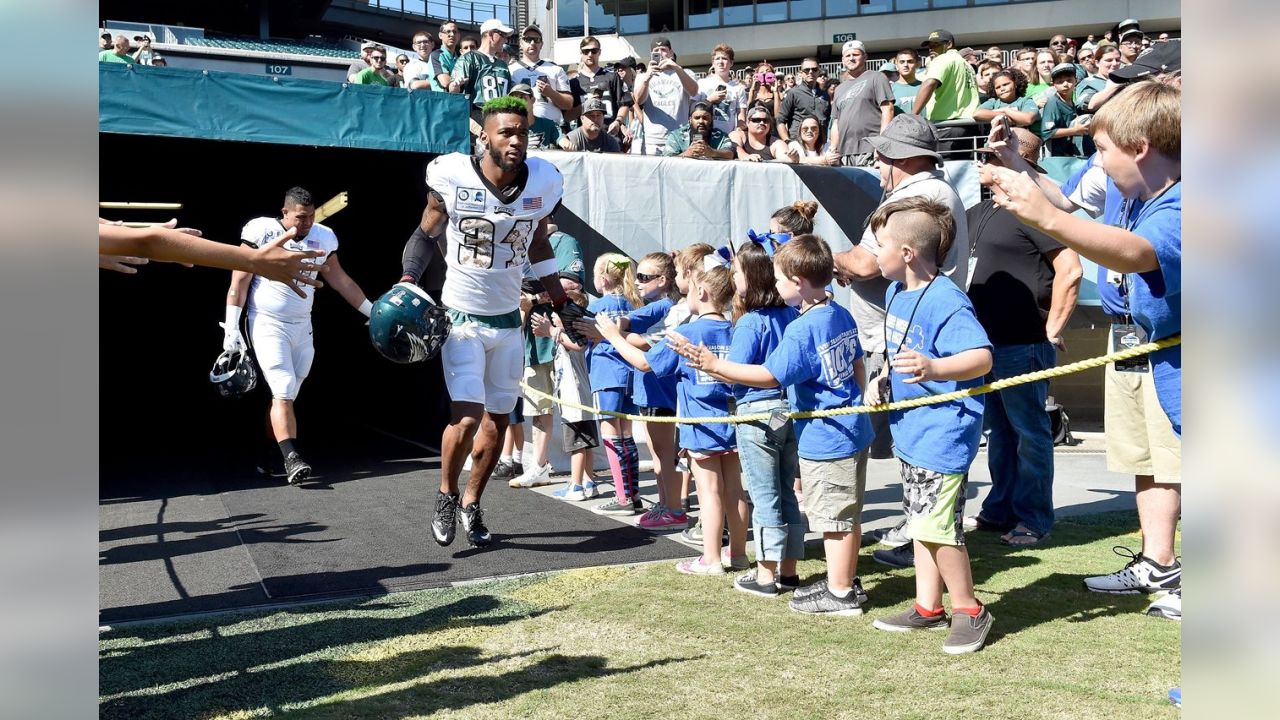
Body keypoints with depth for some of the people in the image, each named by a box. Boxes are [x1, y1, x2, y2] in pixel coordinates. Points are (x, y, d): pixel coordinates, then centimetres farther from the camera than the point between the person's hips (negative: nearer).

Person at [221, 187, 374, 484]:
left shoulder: (322, 238, 3)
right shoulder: (262, 232, -9)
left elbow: (340, 280, 14)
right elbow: (239, 282, -7)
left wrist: (373, 311, 15)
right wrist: (231, 327, -10)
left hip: (302, 327, 5)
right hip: (267, 325, -4)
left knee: (285, 395, 6)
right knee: (283, 392, -15)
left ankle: (271, 457, 13)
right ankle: (291, 459, -21)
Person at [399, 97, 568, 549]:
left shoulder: (541, 182, -5)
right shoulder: (452, 176, -16)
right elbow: (427, 234, 0)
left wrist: (561, 304, 14)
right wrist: (407, 284, -14)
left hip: (507, 320, 4)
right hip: (460, 316, -4)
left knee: (497, 420, 9)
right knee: (467, 416, -15)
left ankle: (471, 505, 28)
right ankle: (447, 494, 13)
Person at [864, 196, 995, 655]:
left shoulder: (946, 302, -22)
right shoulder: (896, 293, 7)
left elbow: (982, 357, -32)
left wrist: (934, 368, -48)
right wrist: (883, 382, 10)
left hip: (943, 432, -10)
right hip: (910, 429, 10)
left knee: (937, 526, -7)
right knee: (920, 522, 17)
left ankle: (970, 612, 11)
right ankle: (928, 607, 29)